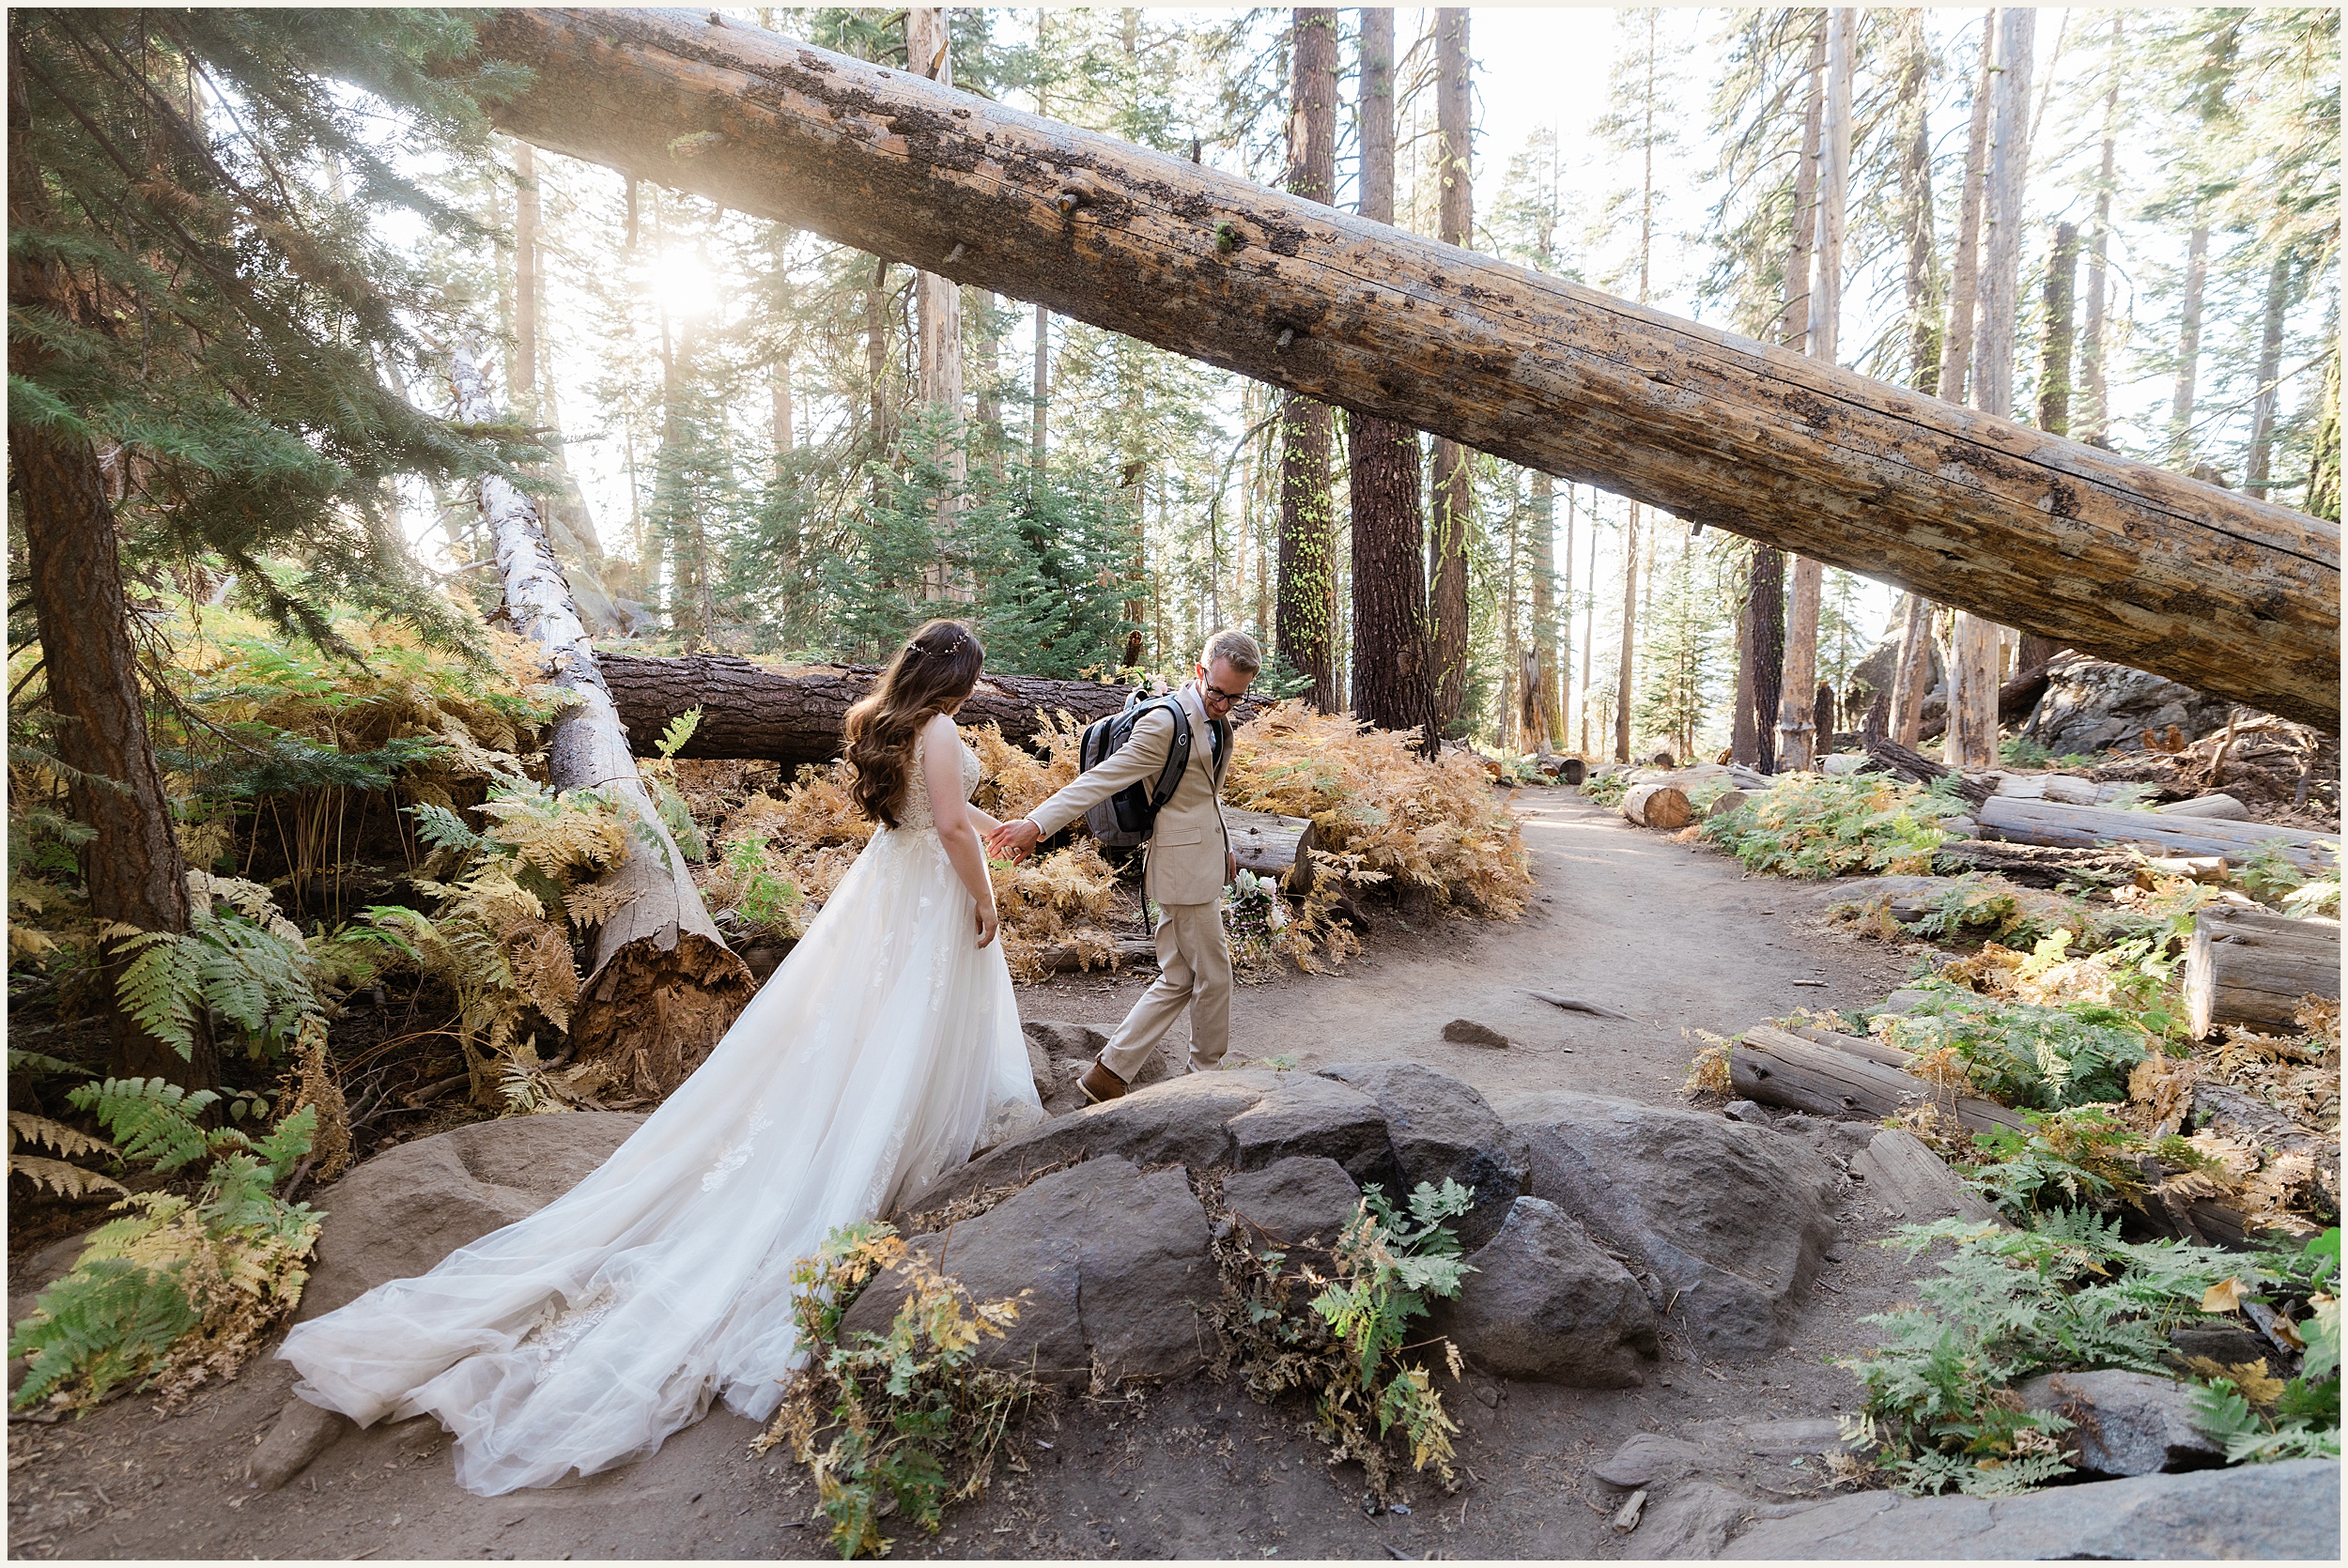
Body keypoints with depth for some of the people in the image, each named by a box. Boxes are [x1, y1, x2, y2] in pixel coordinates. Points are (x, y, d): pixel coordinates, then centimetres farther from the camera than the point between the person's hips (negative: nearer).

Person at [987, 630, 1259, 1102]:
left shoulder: (1218, 719, 10)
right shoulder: (1165, 723, -20)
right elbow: (1101, 779, -25)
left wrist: (1223, 847, 26)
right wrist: (1037, 823, -32)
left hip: (1203, 863, 10)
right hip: (1185, 868, -10)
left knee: (1179, 979, 12)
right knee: (1213, 974, 4)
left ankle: (1108, 1074, 15)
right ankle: (1207, 1071, 25)